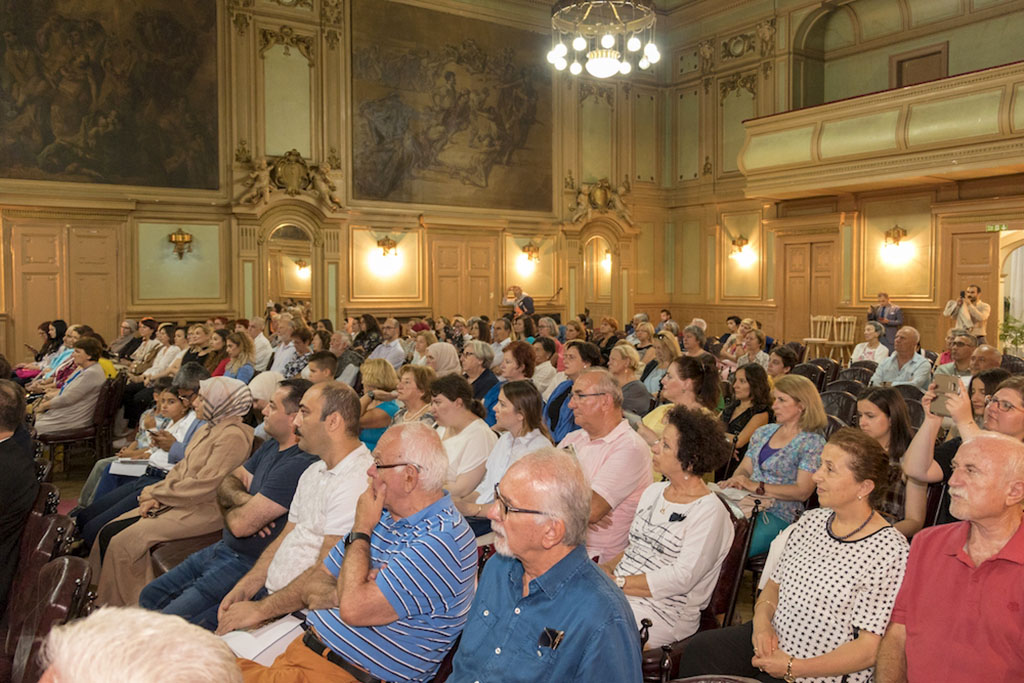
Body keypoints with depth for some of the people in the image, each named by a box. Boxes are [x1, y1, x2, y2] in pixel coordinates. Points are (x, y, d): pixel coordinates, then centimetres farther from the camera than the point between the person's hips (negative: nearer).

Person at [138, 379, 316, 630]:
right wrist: (243, 500, -12)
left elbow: (241, 524, -26)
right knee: (150, 597, 18)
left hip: (250, 564, -10)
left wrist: (230, 510, -2)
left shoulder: (298, 465, -27)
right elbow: (228, 482, 11)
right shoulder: (272, 447, 7)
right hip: (225, 548, 10)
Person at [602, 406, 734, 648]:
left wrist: (618, 582, -18)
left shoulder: (710, 512, -9)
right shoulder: (653, 492, 16)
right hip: (617, 593, 7)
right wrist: (606, 567, 0)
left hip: (665, 613, -7)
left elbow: (682, 578, -16)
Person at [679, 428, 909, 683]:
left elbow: (869, 650, -18)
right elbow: (774, 584, 14)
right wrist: (762, 621, -8)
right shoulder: (811, 521, 5)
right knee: (700, 648, -13)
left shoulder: (889, 550, -18)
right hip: (773, 640, 7)